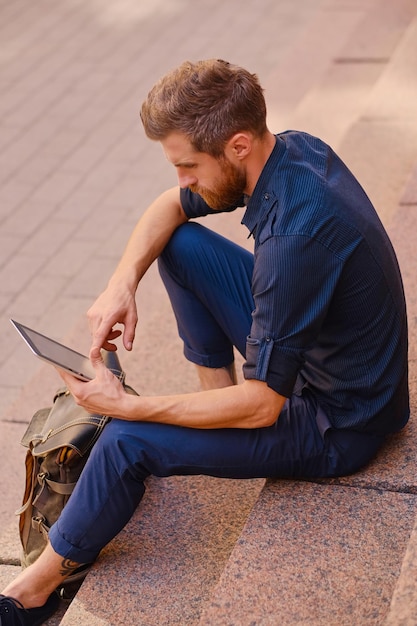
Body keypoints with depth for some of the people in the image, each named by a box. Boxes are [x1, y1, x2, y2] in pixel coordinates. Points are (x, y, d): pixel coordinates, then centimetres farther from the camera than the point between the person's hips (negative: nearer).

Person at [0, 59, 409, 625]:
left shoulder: (296, 234, -35)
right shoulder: (292, 148, -8)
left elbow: (262, 407, -29)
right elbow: (169, 208, 8)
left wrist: (127, 406, -21)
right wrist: (121, 284, -10)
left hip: (337, 427, -9)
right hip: (307, 351, 9)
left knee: (127, 442, -16)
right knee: (181, 244, 4)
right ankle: (220, 394, 12)